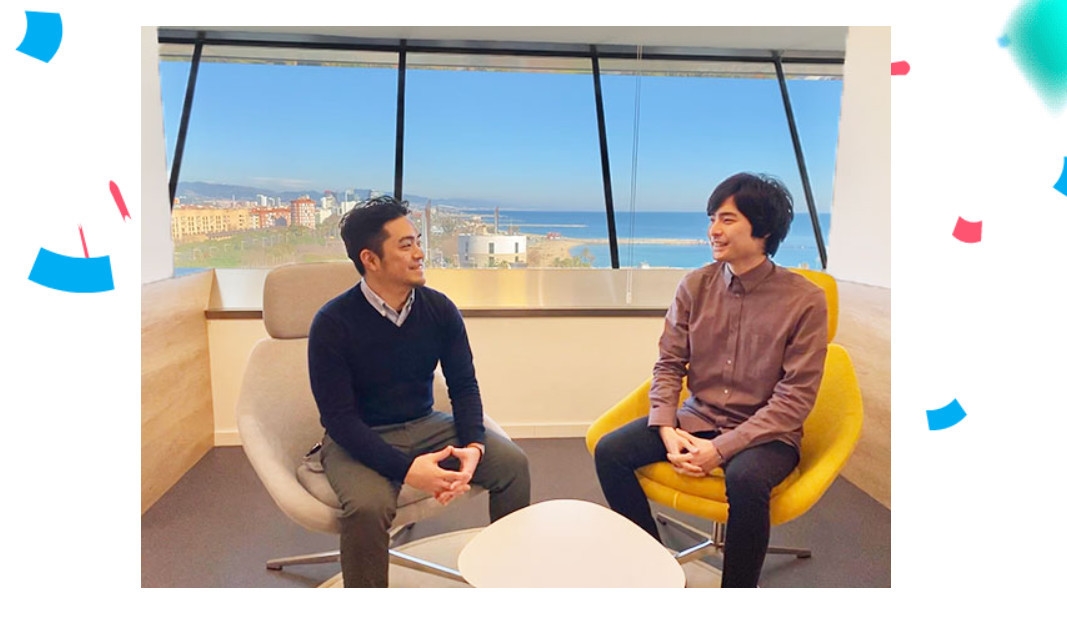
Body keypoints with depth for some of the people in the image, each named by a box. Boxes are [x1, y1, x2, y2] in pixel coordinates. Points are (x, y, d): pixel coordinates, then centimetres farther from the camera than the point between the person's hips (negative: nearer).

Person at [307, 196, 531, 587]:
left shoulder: (439, 309, -6)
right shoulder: (332, 323, -18)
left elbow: (464, 385, 0)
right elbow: (339, 418, -18)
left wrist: (473, 445, -19)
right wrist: (406, 469, -30)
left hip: (424, 425, 4)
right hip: (358, 438, -4)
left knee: (512, 464, -11)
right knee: (367, 506, -34)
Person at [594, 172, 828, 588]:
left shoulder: (805, 300, -12)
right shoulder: (695, 285, -2)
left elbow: (795, 397, -14)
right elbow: (669, 364, 3)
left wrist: (721, 448, -21)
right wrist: (667, 430, -14)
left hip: (766, 432, -4)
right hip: (696, 418, 4)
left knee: (745, 480, -36)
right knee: (610, 452, -14)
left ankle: (739, 588, -7)